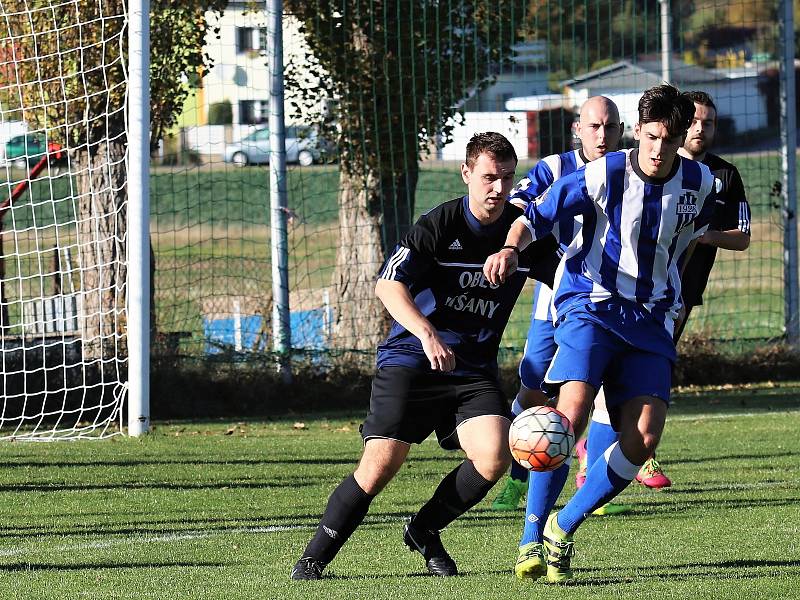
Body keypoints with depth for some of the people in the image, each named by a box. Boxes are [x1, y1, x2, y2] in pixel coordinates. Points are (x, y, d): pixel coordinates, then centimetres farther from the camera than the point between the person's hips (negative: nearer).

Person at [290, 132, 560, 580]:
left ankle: (425, 531, 7)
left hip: (474, 369, 4)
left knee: (495, 456, -19)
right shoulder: (440, 225, -13)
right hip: (411, 359, -4)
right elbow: (388, 284, -23)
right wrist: (427, 334, -37)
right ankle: (314, 558, 3)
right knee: (380, 466, -15)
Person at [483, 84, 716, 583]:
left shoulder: (700, 184, 2)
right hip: (591, 305, -4)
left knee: (643, 439, -10)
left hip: (651, 319, 4)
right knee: (571, 411, -26)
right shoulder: (603, 176, -10)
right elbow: (537, 215, -6)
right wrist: (511, 248, -25)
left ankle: (562, 530, 7)